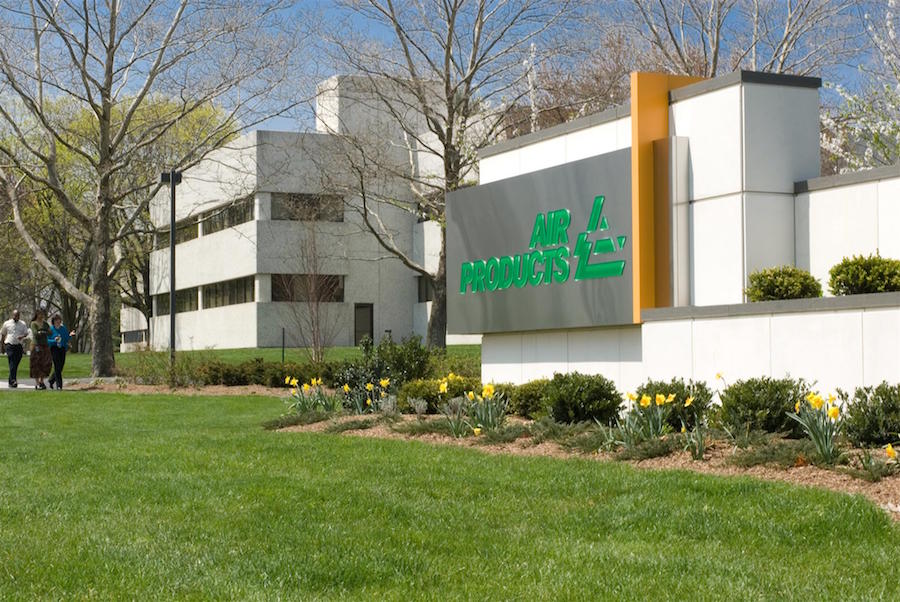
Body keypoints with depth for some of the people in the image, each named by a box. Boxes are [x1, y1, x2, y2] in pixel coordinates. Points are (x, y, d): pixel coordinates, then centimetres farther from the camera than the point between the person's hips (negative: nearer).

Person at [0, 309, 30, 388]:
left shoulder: (22, 324, 10)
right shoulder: (7, 323, 7)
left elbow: (26, 333, 5)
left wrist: (22, 336, -19)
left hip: (19, 345, 2)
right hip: (9, 345, -2)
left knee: (16, 364, 4)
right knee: (12, 364, -16)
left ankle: (11, 382, 14)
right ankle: (13, 381, -25)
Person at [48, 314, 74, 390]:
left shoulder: (63, 328, 11)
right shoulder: (50, 329, -1)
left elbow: (66, 339, 11)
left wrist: (70, 335, -8)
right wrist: (54, 340, -21)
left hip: (62, 349, 5)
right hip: (54, 349, -5)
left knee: (60, 367, 6)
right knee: (57, 367, -12)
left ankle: (51, 381, 31)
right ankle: (59, 385, -9)